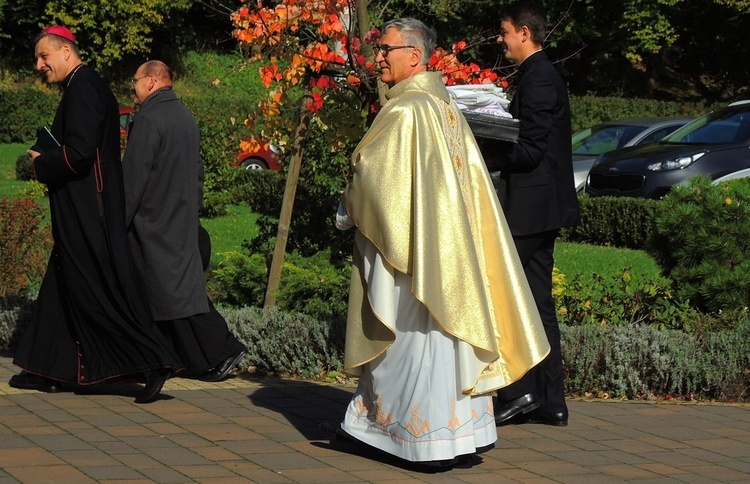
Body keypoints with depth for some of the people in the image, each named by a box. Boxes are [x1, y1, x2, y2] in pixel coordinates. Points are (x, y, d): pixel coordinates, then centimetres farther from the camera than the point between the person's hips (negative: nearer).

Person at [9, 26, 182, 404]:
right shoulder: (88, 86, 16)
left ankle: (155, 361, -10)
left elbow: (78, 153, -24)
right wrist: (49, 162, 12)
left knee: (102, 290, -9)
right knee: (62, 287, 13)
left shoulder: (82, 89, -15)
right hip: (82, 213, 10)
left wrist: (41, 164, -8)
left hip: (87, 215, -10)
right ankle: (48, 370, 19)